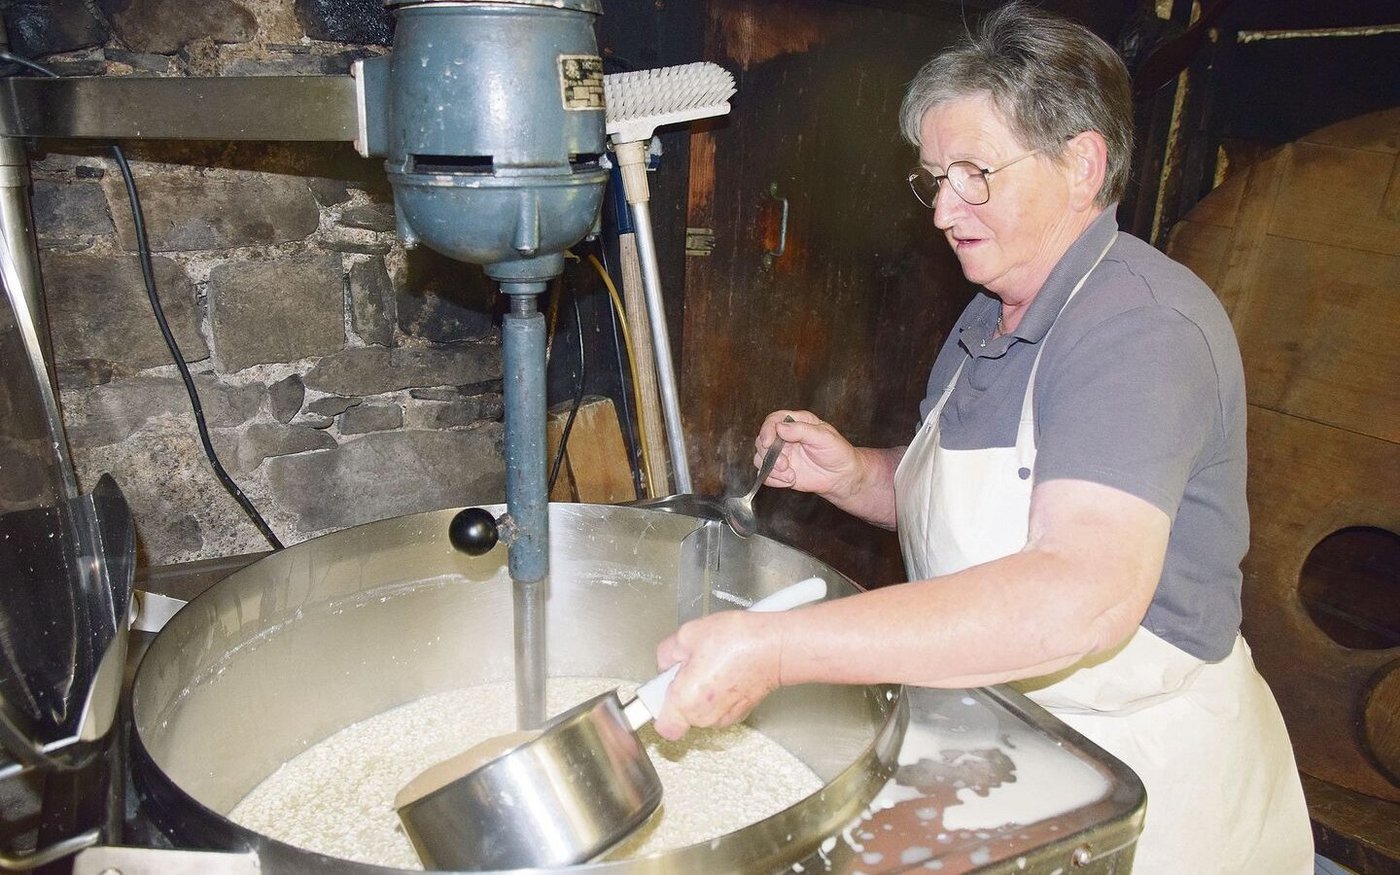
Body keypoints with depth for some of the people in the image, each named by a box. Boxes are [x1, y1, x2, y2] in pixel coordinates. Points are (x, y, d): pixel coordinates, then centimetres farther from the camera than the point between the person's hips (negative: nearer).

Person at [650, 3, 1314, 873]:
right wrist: (852, 474, -6)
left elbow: (1085, 595, -37)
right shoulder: (989, 318, 6)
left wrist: (778, 649, -41)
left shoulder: (1142, 324, -24)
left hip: (1142, 779, -7)